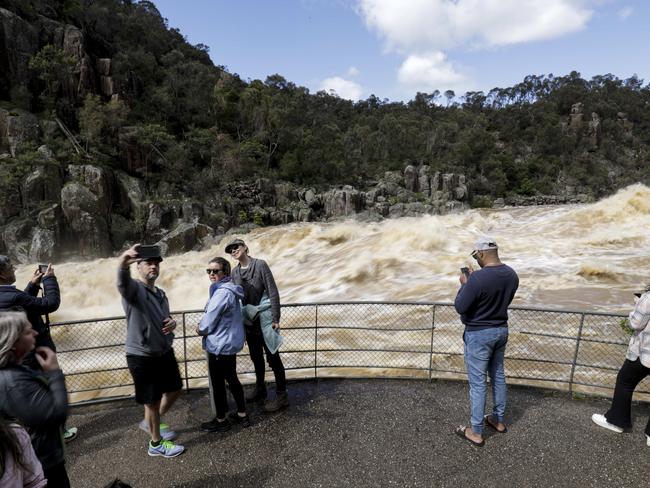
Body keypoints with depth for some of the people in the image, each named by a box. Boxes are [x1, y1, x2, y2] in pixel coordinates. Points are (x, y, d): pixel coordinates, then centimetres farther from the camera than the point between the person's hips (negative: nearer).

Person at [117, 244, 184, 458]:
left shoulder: (161, 293, 8)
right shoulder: (133, 288, -16)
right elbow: (122, 281, -42)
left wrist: (172, 322, -5)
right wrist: (123, 263, -65)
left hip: (165, 352, 8)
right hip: (142, 357, -7)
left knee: (174, 389, 21)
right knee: (152, 401, 8)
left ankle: (150, 423, 45)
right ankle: (156, 443, 30)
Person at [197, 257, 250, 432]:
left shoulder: (222, 293, -25)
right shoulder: (229, 289, 6)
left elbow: (209, 323, -20)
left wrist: (200, 329, 0)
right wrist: (203, 324, 4)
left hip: (220, 345, -9)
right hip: (231, 342, 9)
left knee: (218, 383, 8)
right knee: (232, 379, 20)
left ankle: (221, 420, 26)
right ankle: (242, 414, 32)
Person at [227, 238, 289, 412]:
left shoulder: (260, 265, -11)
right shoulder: (235, 272, 4)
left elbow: (273, 292, -13)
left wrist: (276, 318, -15)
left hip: (264, 318, -6)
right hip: (249, 320, 6)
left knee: (273, 358, 1)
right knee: (256, 357, 19)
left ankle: (281, 396, 12)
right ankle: (260, 390, 36)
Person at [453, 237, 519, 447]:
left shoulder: (477, 278, -27)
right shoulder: (512, 275, -2)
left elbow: (460, 307, -20)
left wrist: (464, 285, -6)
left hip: (479, 335, -8)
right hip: (501, 330, 8)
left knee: (478, 383, 3)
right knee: (498, 376, 22)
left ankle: (476, 432, 15)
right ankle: (499, 420, 38)